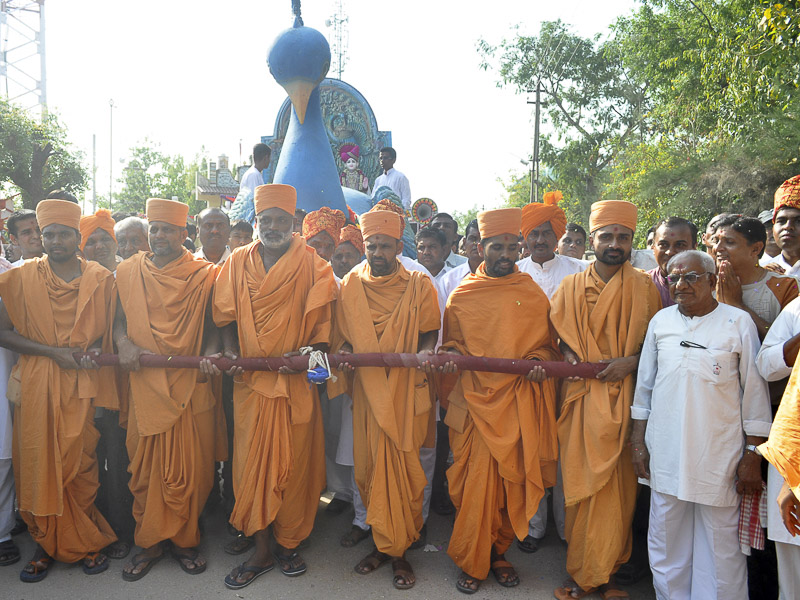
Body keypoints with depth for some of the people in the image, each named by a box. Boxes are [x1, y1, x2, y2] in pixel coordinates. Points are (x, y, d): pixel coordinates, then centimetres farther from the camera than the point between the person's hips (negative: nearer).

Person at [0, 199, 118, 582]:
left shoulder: (100, 279, 4)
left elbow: (111, 329, 12)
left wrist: (92, 350, -9)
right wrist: (53, 352, -11)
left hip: (81, 384, 0)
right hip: (35, 385, 1)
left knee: (81, 465, 3)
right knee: (38, 464, 5)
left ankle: (88, 542, 19)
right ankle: (46, 544, 22)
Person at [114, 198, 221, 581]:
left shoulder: (203, 275, 4)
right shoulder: (128, 272, 10)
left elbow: (213, 325, 5)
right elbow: (119, 319, 13)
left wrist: (210, 353, -13)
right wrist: (123, 342, -8)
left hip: (191, 385, -1)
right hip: (144, 384, 2)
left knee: (190, 468, 4)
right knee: (145, 466, 7)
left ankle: (184, 540, 22)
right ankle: (149, 543, 23)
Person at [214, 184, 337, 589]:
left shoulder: (311, 263, 1)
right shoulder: (237, 263, 9)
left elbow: (322, 316, -3)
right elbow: (226, 314, 12)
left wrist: (309, 352, -17)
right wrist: (230, 350, -3)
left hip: (296, 380, -2)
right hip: (251, 379, 2)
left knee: (295, 462, 6)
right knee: (252, 462, 5)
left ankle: (288, 543, 25)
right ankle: (261, 551, 20)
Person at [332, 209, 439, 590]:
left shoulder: (418, 285, 3)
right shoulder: (351, 285, 8)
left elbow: (428, 333, 6)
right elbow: (344, 336, 13)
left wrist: (425, 353, -15)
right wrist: (343, 355, -7)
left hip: (408, 390, -2)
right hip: (368, 391, 2)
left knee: (404, 470, 1)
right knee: (370, 469, 5)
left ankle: (398, 549, 17)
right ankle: (384, 544, 22)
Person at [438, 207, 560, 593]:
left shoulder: (533, 295, 7)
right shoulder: (462, 296, 6)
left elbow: (547, 344, 13)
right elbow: (452, 342, 15)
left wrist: (538, 360, -7)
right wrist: (451, 355, -6)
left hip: (519, 403, 1)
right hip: (475, 401, -1)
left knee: (513, 482, 8)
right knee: (474, 484, 1)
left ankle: (498, 552, 28)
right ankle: (471, 561, 18)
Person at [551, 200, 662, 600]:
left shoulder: (644, 288, 6)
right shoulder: (571, 286, 7)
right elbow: (556, 334, 15)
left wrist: (631, 361, -9)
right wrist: (569, 356, -5)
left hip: (626, 398, 0)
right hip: (583, 397, 0)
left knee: (618, 487, 3)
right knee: (583, 483, 1)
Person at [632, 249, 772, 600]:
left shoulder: (738, 322, -3)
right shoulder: (661, 321, 6)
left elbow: (755, 393, -2)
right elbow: (644, 384, 11)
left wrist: (752, 456, -3)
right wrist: (638, 441, 9)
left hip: (719, 458, -3)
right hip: (665, 453, 3)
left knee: (722, 547, 8)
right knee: (666, 544, 14)